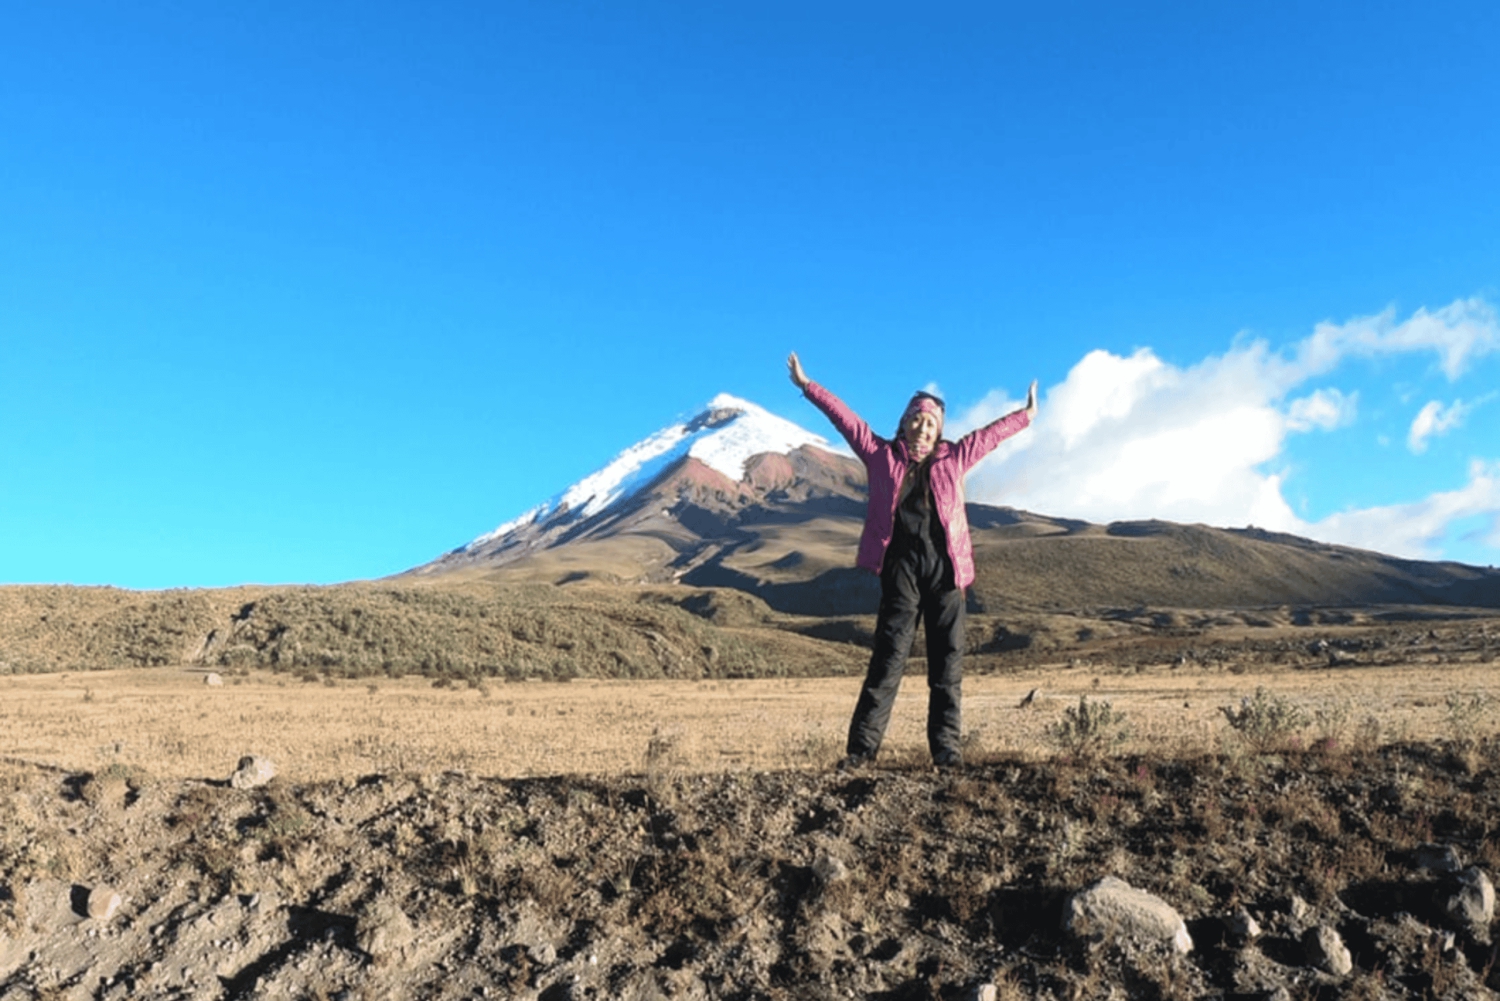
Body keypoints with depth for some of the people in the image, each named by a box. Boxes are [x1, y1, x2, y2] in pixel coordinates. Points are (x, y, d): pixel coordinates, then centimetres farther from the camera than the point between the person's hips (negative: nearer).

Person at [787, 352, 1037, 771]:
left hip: (944, 567, 2)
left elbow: (990, 434, 25)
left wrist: (1026, 415, 33)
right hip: (901, 567, -2)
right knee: (889, 656, -5)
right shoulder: (882, 455, 9)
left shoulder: (952, 458, 14)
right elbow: (847, 419, 10)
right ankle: (862, 745, -1)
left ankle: (946, 748, 10)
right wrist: (807, 386, 13)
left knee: (947, 661, 3)